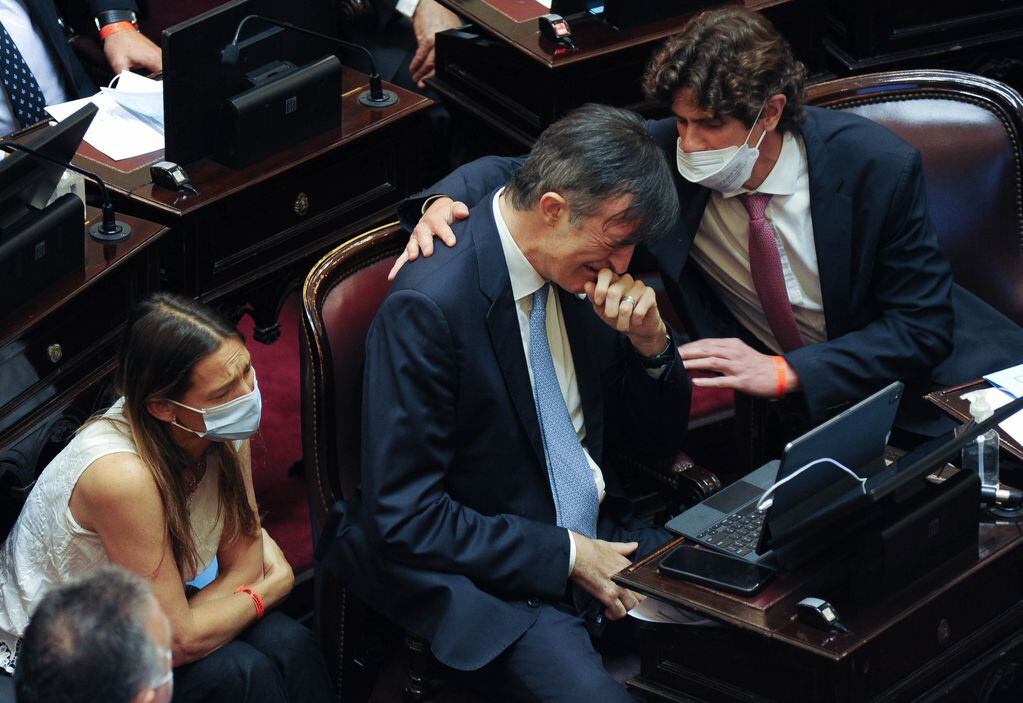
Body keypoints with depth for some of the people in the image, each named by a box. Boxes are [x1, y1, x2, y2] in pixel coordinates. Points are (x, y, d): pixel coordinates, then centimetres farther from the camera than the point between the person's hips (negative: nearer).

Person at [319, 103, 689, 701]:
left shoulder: (584, 270, 2)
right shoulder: (429, 307, -20)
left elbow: (658, 441, 13)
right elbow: (405, 519, -19)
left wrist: (651, 342, -8)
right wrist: (565, 555, -17)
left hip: (601, 535, 7)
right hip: (488, 572, -7)